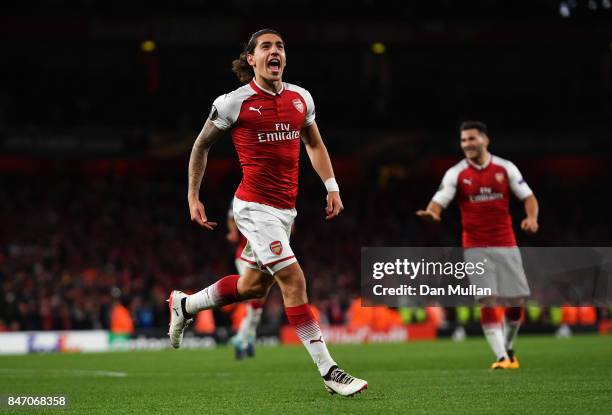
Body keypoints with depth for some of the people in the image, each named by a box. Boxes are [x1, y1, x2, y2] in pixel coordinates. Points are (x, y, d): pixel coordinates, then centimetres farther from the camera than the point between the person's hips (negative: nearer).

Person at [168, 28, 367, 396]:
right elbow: (201, 145, 5)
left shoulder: (301, 98, 7)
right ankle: (328, 370, -15)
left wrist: (332, 187, 12)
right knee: (293, 279, -16)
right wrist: (193, 197, 5)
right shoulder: (234, 103, -8)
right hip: (255, 205, -7)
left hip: (286, 208, 7)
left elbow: (314, 144, 22)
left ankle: (184, 305, 41)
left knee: (254, 286, 16)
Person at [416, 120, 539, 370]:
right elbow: (439, 201, -8)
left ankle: (508, 348, 25)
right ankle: (501, 357, -10)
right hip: (476, 247, -2)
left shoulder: (505, 168, 3)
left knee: (517, 300, 1)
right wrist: (431, 213, -32)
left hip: (506, 244, 2)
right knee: (488, 301, -12)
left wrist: (532, 217, -15)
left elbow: (528, 197, 6)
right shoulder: (456, 173, 0)